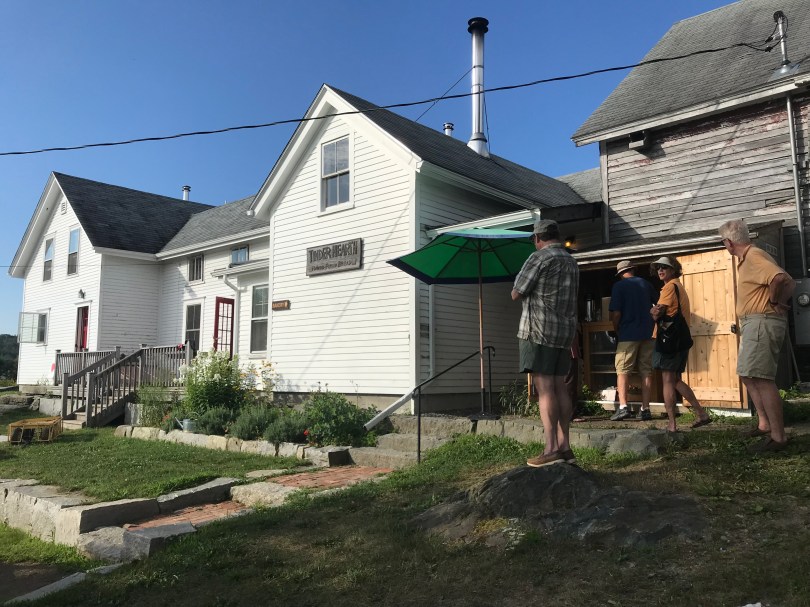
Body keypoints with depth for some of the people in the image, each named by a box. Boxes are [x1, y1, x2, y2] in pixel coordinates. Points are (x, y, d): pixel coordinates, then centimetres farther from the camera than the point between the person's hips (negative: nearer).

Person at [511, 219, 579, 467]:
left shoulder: (539, 258, -8)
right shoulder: (571, 262, 16)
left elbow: (516, 294, -5)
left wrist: (526, 292, 15)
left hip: (539, 330, -8)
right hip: (565, 330, 8)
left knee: (544, 388, -9)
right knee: (559, 387, 9)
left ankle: (551, 449, -11)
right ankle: (564, 446, 11)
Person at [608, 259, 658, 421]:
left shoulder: (619, 286, -4)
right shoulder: (645, 283, 10)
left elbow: (616, 313, -11)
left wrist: (617, 331, 4)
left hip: (628, 335, -4)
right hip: (647, 334, 4)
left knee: (622, 371, -1)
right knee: (646, 371, 6)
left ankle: (623, 407, -12)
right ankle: (645, 409, 6)